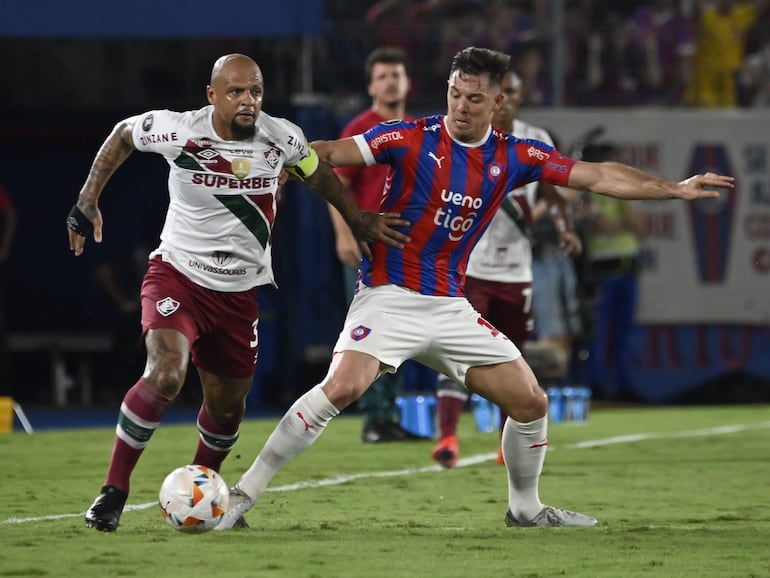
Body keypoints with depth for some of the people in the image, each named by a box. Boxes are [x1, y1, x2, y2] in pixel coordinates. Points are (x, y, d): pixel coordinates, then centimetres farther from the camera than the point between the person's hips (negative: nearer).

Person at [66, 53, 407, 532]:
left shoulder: (282, 138, -9)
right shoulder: (178, 131, -16)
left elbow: (319, 175, 13)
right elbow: (123, 136, 4)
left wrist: (360, 221, 14)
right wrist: (88, 201, 2)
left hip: (239, 291, 4)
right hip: (178, 274, -4)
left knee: (228, 403, 13)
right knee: (165, 376, -27)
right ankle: (114, 492, -16)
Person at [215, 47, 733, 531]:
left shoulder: (514, 156, 4)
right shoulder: (410, 139, -9)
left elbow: (598, 177, 8)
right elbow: (329, 153, -15)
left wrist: (675, 189, 5)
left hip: (451, 307, 5)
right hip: (389, 295, -5)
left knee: (531, 402, 4)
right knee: (340, 388, -27)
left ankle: (526, 508, 28)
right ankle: (244, 493, -19)